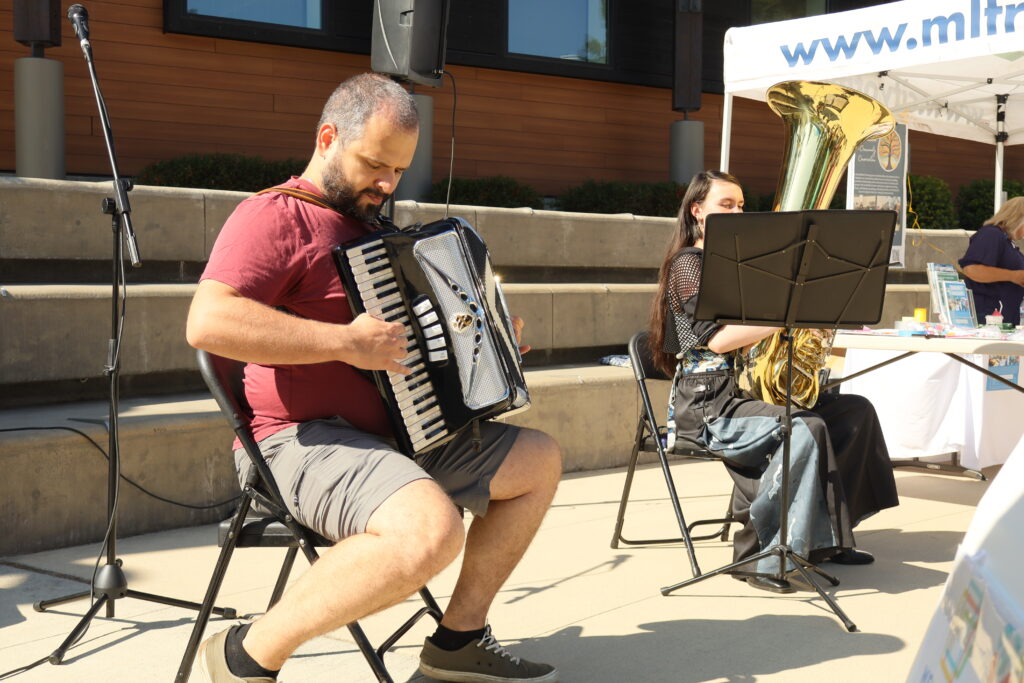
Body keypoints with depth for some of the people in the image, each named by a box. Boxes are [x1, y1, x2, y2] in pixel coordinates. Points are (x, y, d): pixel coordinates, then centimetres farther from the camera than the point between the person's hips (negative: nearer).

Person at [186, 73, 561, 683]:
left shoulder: (369, 222, 20)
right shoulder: (275, 217, -12)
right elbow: (209, 322, -29)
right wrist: (348, 342, -28)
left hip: (392, 431, 10)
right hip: (303, 440, -10)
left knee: (541, 459, 11)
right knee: (432, 529, -35)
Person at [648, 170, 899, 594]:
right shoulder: (688, 264, -8)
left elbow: (747, 329, 17)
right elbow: (717, 338, -21)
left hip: (744, 390, 9)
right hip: (708, 404, -9)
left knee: (855, 411, 0)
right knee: (805, 429, -31)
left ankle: (823, 537, 3)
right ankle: (757, 555, -23)